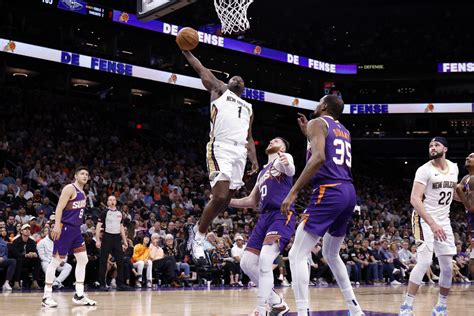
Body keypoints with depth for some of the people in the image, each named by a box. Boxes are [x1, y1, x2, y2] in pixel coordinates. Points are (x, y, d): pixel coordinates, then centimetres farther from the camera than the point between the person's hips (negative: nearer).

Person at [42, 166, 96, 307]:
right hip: (65, 228, -9)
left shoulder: (83, 193, 17)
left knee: (83, 260, 7)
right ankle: (47, 296, -2)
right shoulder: (70, 188, -10)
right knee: (56, 261, -6)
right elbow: (59, 208, -18)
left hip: (76, 229, 9)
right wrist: (57, 225, -28)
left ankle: (79, 295, 12)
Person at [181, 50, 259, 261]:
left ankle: (197, 231, 20)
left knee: (225, 200, 3)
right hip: (221, 148, -6)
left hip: (240, 152, 6)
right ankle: (198, 236, -2)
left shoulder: (248, 108, 31)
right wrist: (186, 51, 17)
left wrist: (254, 160, 13)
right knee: (219, 197, -18)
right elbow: (201, 70, 14)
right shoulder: (219, 90, 18)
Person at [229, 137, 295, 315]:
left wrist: (286, 165, -48)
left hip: (282, 216, -9)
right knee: (247, 263, 3)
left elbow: (290, 170, -22)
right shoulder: (263, 172, 29)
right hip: (265, 217, 9)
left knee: (265, 259, -26)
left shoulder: (283, 158, 3)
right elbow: (252, 201, 33)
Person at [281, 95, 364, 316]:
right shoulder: (344, 131, 23)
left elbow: (318, 158, -19)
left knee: (297, 255, -8)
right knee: (331, 254, 25)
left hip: (329, 192, -9)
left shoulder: (317, 123, -1)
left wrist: (293, 192, -21)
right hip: (348, 192, 9)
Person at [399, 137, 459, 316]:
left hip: (444, 221, 6)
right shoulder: (425, 170, -15)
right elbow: (414, 199, -24)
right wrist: (432, 223, -33)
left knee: (447, 267, 5)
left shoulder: (454, 168, 4)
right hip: (425, 220, -6)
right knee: (425, 262, -19)